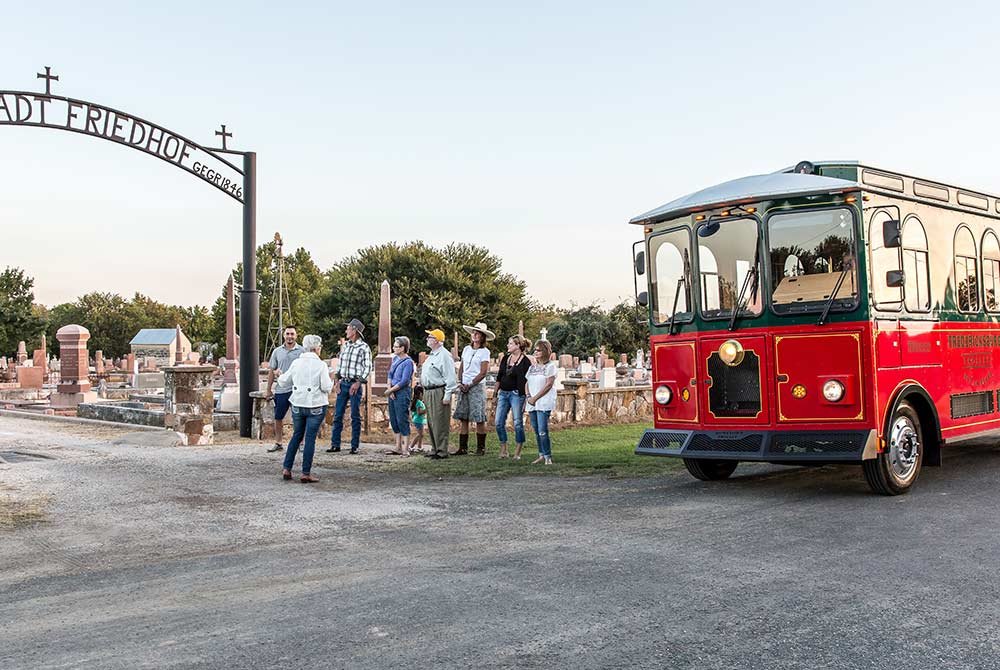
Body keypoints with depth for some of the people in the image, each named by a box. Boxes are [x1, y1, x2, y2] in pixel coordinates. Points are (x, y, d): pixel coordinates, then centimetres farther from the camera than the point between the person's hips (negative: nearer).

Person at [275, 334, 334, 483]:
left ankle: (287, 469, 15)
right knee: (310, 438, 1)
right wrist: (331, 382, 8)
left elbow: (284, 382, 7)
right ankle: (306, 473, 2)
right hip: (315, 406, -4)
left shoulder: (296, 363, 2)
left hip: (298, 405, 4)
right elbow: (326, 387, -13)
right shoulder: (320, 365, -10)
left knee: (296, 436, 17)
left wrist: (280, 376, 29)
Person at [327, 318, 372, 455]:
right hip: (343, 383, 6)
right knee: (338, 415, 4)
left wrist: (358, 383, -15)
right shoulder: (345, 345, 12)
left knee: (355, 416, 0)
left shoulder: (364, 347, -6)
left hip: (355, 384, -6)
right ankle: (335, 444, 9)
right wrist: (338, 381, 7)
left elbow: (368, 368, -8)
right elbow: (340, 364, 17)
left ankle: (355, 446, 6)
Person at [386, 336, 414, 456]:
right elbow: (390, 374, 12)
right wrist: (389, 389, -3)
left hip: (402, 393, -8)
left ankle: (405, 449, -2)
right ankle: (398, 447, 20)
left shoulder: (408, 362, -14)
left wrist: (390, 390, -10)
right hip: (392, 392, 8)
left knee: (402, 420, -6)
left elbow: (404, 381, -17)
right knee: (394, 420, 12)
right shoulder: (395, 358, 10)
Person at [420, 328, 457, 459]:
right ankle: (434, 449, 21)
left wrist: (447, 395, -19)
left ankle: (442, 451, -3)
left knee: (440, 423, -7)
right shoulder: (431, 355, 19)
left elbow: (450, 377, -16)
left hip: (439, 392, -10)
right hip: (428, 392, 10)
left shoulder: (444, 355, -12)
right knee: (431, 422, 13)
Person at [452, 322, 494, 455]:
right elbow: (461, 368, 15)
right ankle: (463, 448, 8)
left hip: (477, 386, -5)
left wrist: (470, 385, -11)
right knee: (462, 418, 4)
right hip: (464, 386, 5)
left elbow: (483, 373, -8)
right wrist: (460, 383, 1)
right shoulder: (466, 349, 12)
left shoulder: (484, 352, -3)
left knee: (479, 419, -3)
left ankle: (481, 448, 6)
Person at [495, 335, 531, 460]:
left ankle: (517, 452, 7)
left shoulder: (525, 362, -8)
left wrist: (526, 399, -14)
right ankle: (503, 450, 14)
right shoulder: (505, 358, 10)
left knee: (518, 423, -2)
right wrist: (496, 393, 14)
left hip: (516, 394, -6)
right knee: (499, 423, 3)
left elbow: (527, 382, -9)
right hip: (503, 393, 6)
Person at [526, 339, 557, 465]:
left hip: (544, 402, -7)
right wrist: (529, 396, -1)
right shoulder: (532, 367, 17)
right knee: (536, 431, 8)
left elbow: (549, 385, -11)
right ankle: (541, 455, 16)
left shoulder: (550, 366, -4)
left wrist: (535, 398, -13)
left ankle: (548, 457, -8)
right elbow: (528, 383, 18)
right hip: (532, 403, 7)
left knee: (542, 431, -13)